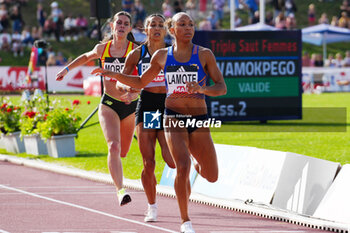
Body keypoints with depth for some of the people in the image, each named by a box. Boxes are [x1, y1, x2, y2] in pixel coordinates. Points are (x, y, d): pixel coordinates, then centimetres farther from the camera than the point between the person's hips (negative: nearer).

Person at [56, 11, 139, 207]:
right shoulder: (102, 49, 2)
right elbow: (86, 57, 26)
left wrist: (133, 93, -30)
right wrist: (67, 69, 24)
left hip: (130, 105, 0)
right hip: (108, 104, 0)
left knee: (122, 152, 13)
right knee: (114, 146, -23)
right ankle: (120, 189, -29)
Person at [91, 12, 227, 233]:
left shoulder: (204, 54, -1)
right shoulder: (162, 56, 6)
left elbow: (222, 87, -4)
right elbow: (140, 82, 19)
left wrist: (202, 89, -23)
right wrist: (113, 75, 8)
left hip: (199, 119, 1)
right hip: (174, 116, -1)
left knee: (212, 177, 4)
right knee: (183, 167, -23)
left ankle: (198, 164, 42)